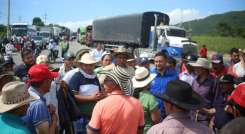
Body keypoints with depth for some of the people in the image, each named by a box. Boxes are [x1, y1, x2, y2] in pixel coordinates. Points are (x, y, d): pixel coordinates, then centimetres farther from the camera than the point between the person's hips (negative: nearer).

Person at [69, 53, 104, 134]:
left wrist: (100, 96, -2)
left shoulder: (95, 78, 13)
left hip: (94, 115, 7)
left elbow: (101, 94, 22)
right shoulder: (77, 76, -8)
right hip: (81, 116, -7)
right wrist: (91, 97, -17)